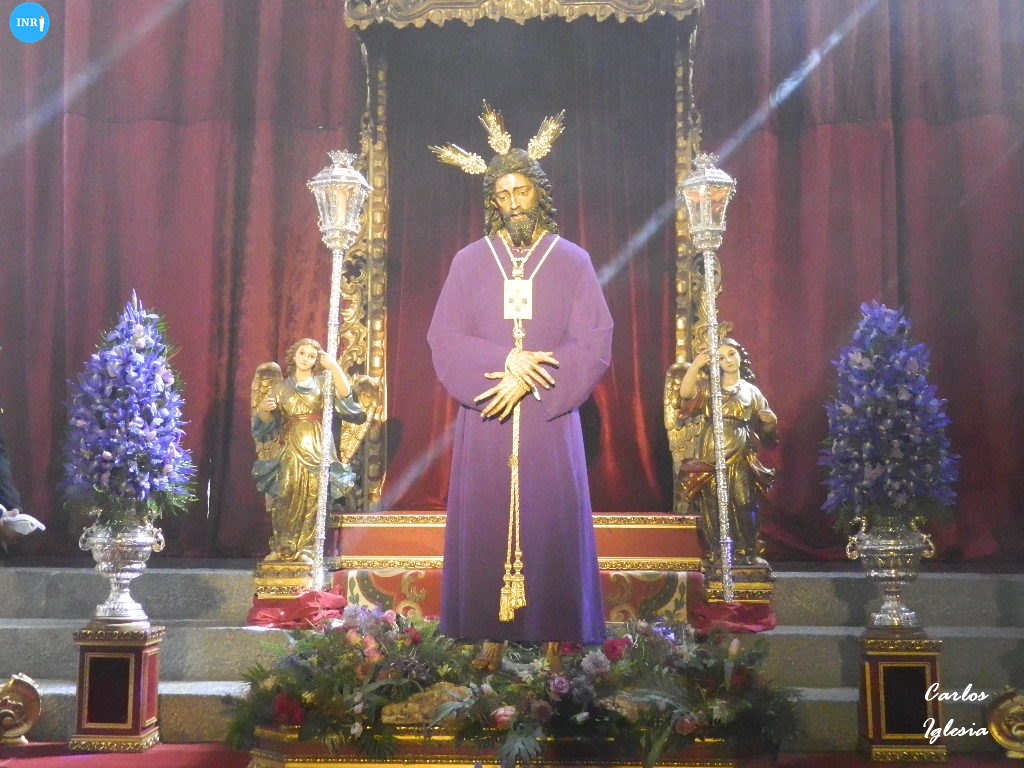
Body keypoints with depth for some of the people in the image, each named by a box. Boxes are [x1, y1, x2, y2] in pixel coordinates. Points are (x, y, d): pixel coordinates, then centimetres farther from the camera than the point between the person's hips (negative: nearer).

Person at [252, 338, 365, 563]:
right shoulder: (282, 387, 12)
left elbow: (345, 395, -12)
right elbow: (266, 421, 11)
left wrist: (334, 367, -15)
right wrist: (264, 408, -11)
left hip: (317, 448, -1)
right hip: (290, 448, 1)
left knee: (311, 498, -6)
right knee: (287, 498, -6)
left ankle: (306, 550, -2)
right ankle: (282, 548, 2)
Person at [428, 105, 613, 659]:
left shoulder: (572, 261, 5)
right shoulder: (469, 261, 8)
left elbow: (593, 343, -2)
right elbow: (445, 340, 1)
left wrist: (529, 380, -14)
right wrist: (506, 359, -15)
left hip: (550, 421, -1)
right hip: (484, 423, 1)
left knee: (551, 524, 0)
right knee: (486, 525, 1)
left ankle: (553, 635, 8)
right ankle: (491, 635, 8)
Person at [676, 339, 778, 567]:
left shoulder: (751, 391, 15)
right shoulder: (708, 385, 10)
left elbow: (764, 428, 17)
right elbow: (685, 392, -12)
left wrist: (771, 421, -6)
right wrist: (695, 366, -25)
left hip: (740, 456, 1)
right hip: (710, 454, -1)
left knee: (744, 503, -7)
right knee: (713, 503, -4)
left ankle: (749, 552, 0)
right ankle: (719, 553, 2)